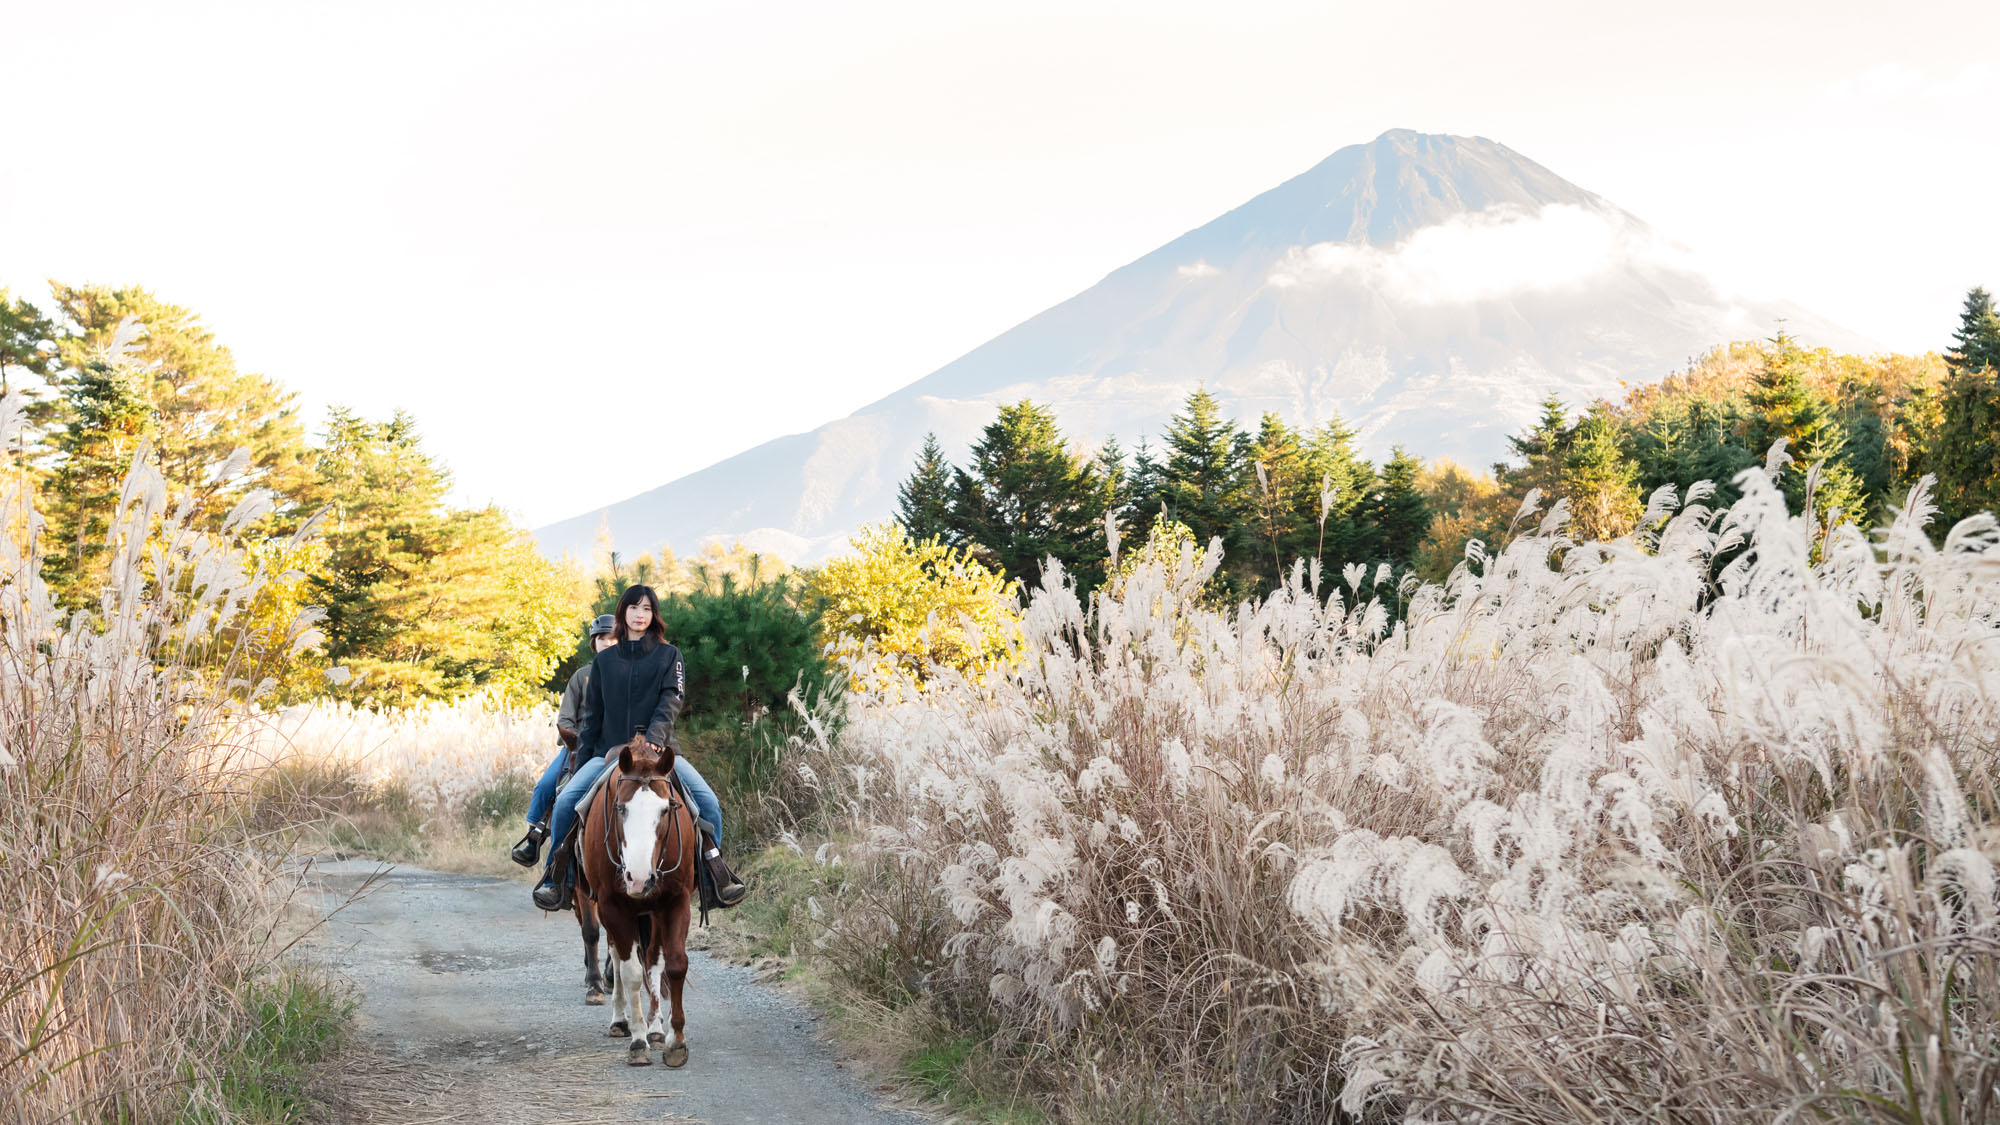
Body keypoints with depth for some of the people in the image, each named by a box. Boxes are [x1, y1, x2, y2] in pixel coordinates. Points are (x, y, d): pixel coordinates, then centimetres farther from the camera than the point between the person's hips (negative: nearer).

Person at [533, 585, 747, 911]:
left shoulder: (668, 655, 8)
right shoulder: (604, 660, 12)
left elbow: (671, 701, -7)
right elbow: (592, 715, 14)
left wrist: (654, 737, -25)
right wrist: (580, 764, 9)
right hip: (609, 750, 1)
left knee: (707, 800, -21)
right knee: (565, 800, -19)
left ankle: (718, 875, -8)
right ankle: (555, 876, -4)